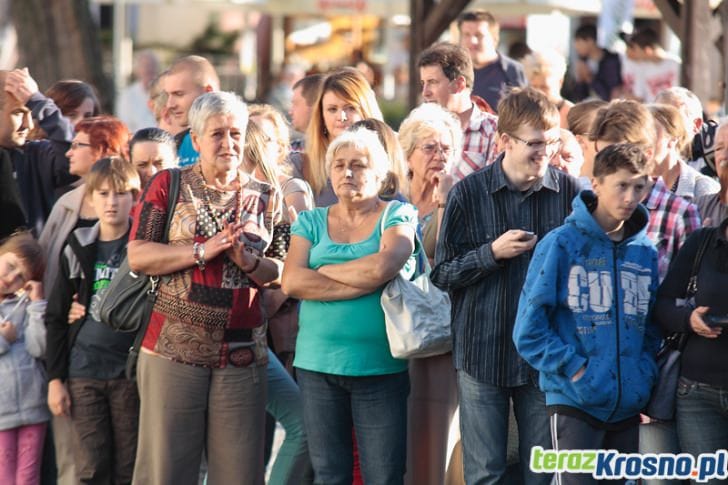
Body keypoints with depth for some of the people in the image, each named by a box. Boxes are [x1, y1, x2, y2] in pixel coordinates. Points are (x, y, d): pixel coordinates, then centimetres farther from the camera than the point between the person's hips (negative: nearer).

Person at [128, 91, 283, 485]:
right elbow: (137, 256, -3)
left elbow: (286, 273, 11)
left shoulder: (266, 198, 12)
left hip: (242, 356, 2)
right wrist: (204, 250, -12)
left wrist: (248, 262, -9)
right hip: (173, 348, -2)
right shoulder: (168, 185, 6)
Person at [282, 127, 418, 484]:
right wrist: (364, 282, -10)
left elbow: (383, 267, -16)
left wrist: (322, 271, -3)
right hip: (317, 366, 3)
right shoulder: (311, 222, 11)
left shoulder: (398, 216, 4)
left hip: (380, 369, -3)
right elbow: (292, 282, -5)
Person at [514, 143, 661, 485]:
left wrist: (646, 373, 2)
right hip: (574, 402, -5)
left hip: (628, 405, 5)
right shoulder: (561, 245, -6)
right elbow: (529, 328, -8)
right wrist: (573, 368, -14)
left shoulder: (645, 252, 8)